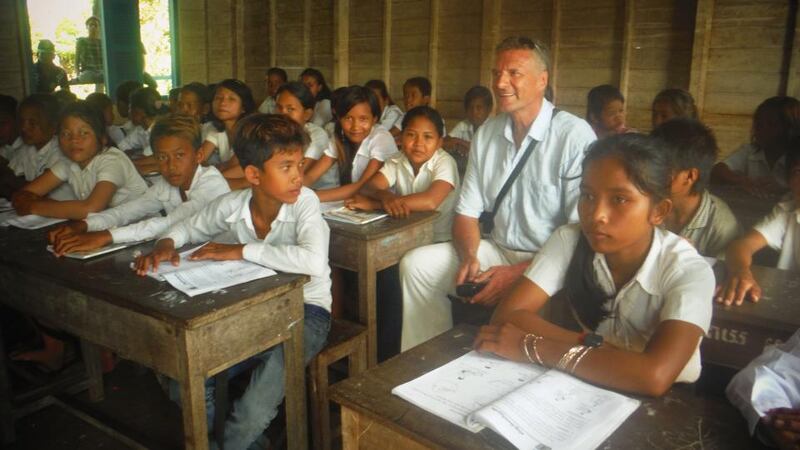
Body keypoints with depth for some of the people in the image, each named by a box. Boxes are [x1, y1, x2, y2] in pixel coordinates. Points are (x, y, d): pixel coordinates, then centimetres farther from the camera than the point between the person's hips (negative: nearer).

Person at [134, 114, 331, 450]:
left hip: (305, 309, -5)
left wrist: (242, 251, -32)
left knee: (253, 411, -21)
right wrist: (167, 243, -11)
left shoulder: (304, 201, -21)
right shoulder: (232, 205, -8)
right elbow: (190, 227, 12)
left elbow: (314, 262, -40)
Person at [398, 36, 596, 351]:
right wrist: (470, 256, -12)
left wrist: (517, 273, -21)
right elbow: (467, 212, 9)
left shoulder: (575, 136, -13)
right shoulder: (487, 133, 7)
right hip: (499, 251, 6)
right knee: (416, 264, -8)